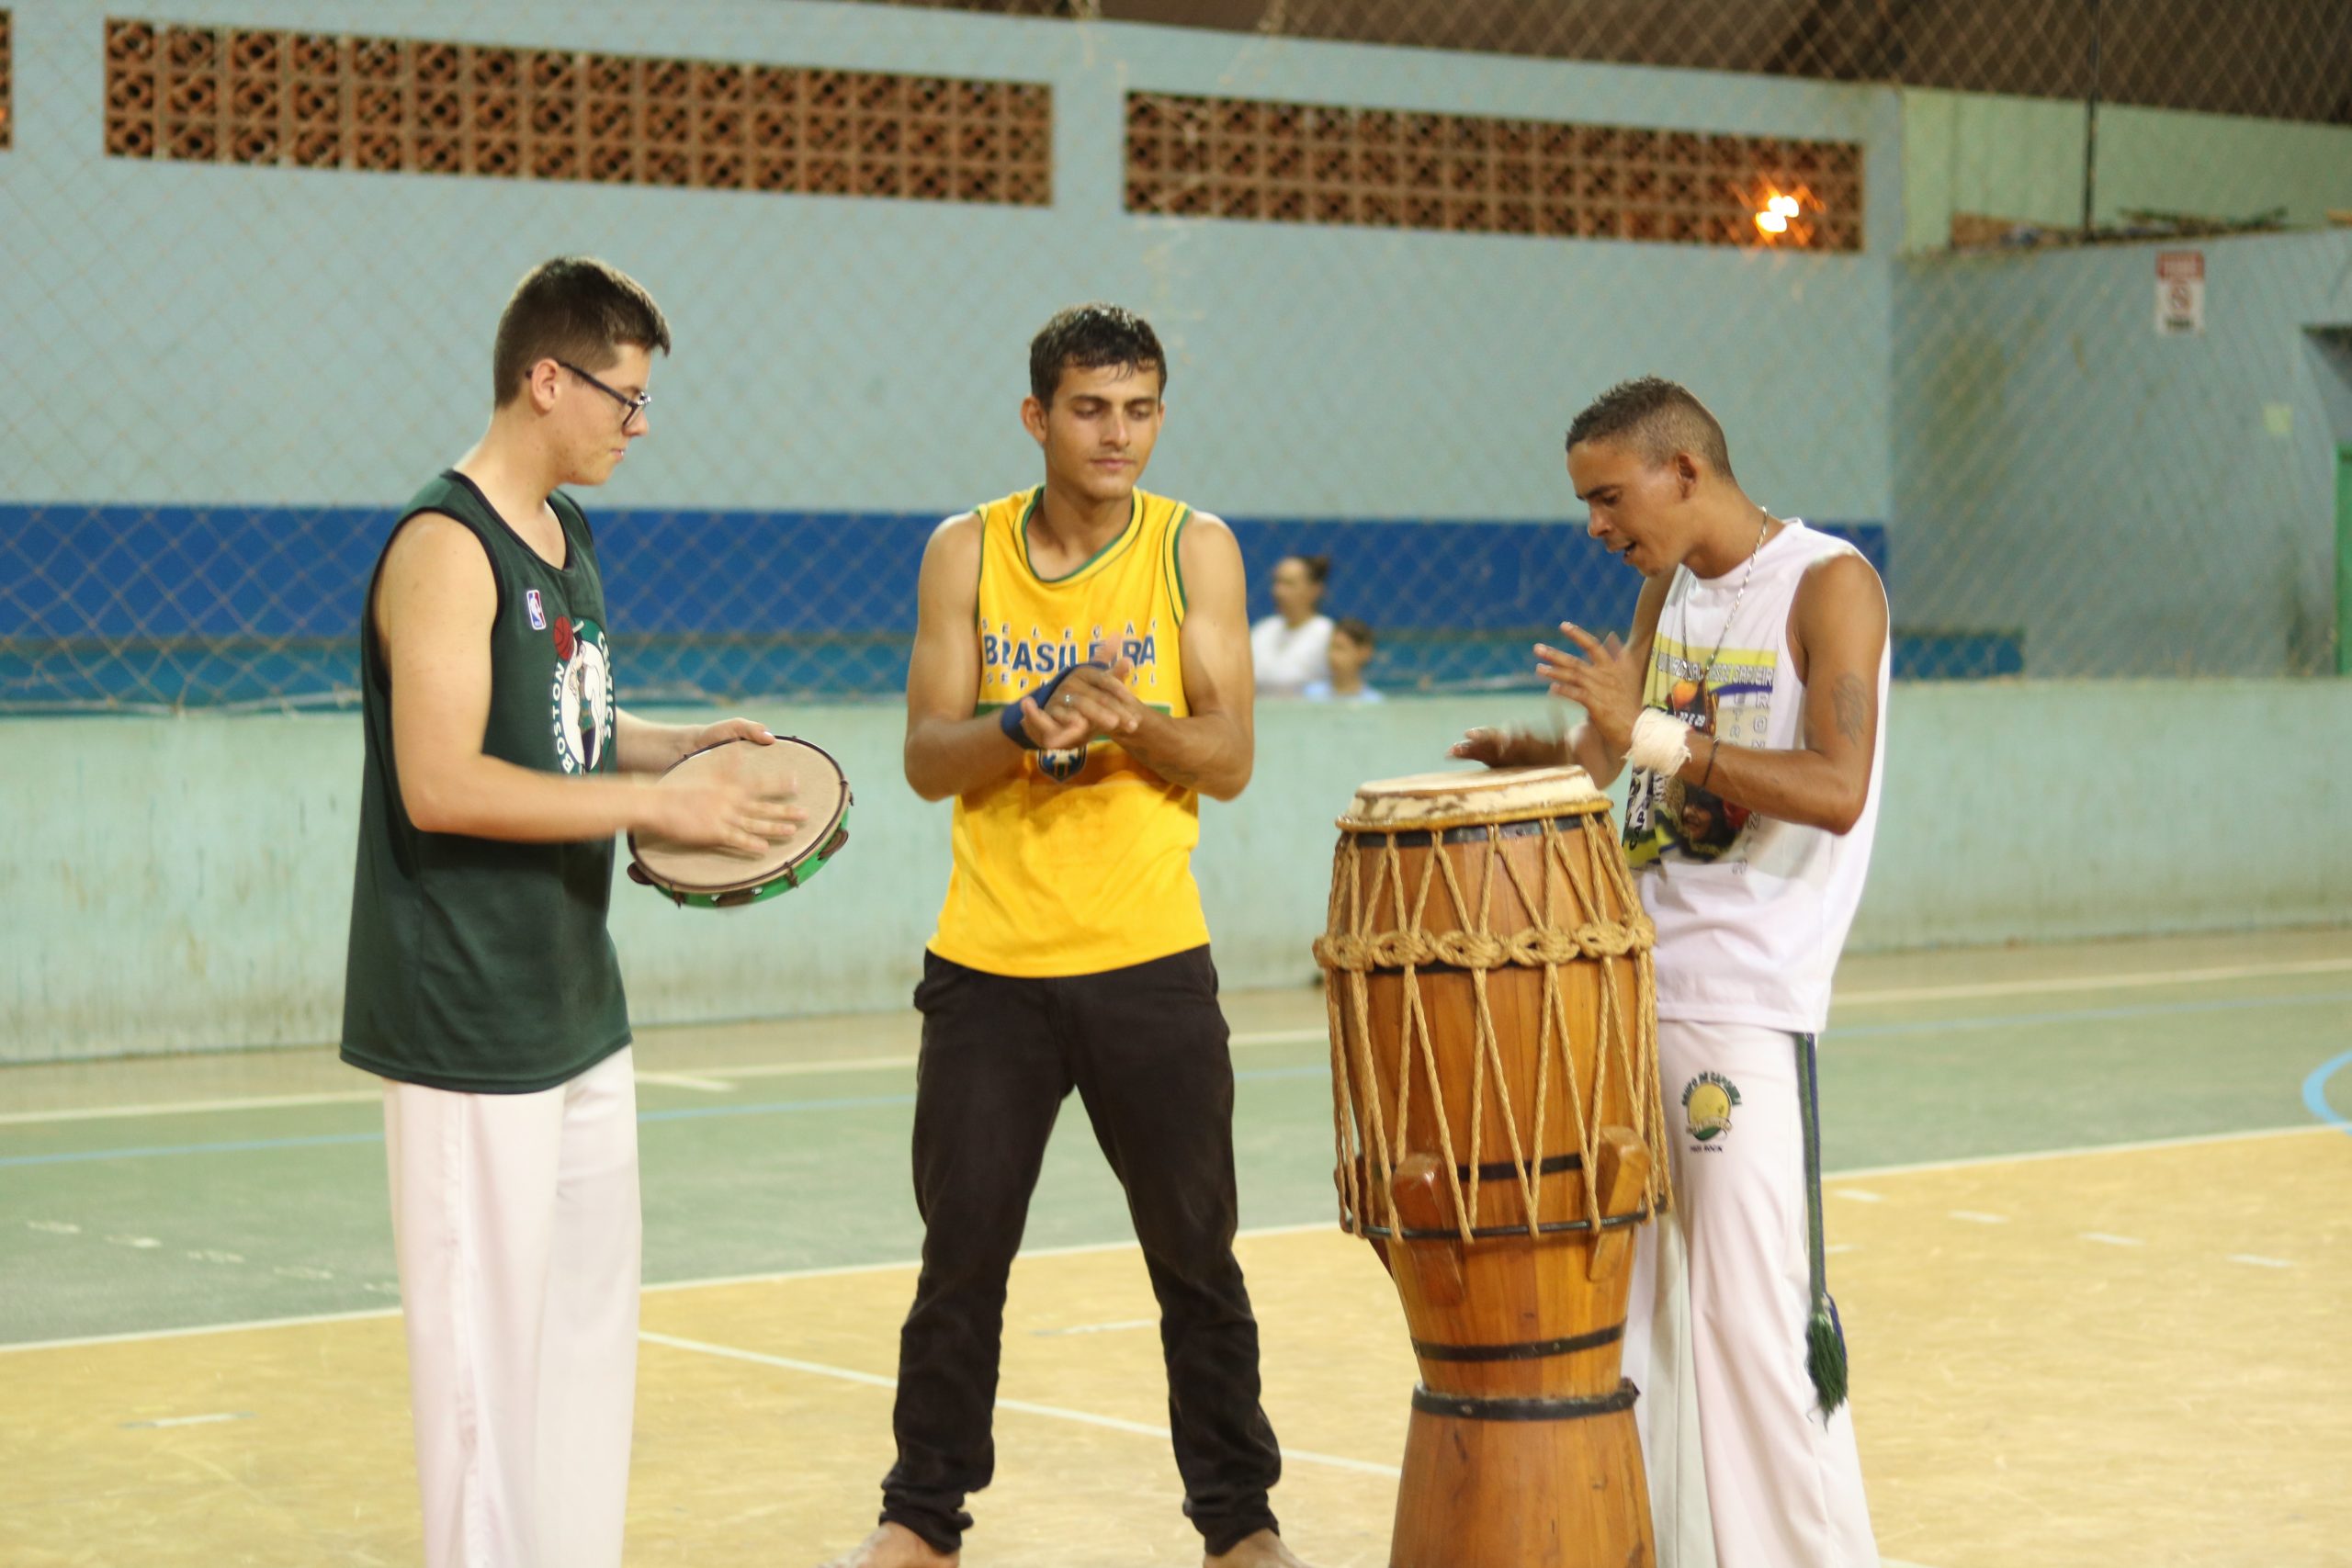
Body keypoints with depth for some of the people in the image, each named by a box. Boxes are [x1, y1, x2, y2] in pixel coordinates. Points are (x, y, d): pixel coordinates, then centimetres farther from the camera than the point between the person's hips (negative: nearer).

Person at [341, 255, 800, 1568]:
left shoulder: (568, 538, 13)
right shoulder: (448, 548, -16)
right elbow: (440, 782, -24)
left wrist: (686, 745, 9)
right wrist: (654, 805, -22)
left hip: (578, 1003, 10)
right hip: (472, 1017, -10)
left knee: (592, 1309, 14)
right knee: (489, 1326, -3)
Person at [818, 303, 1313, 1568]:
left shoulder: (1193, 549, -1)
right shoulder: (966, 553, 2)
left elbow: (1228, 761, -5)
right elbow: (927, 760, -3)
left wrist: (1132, 719, -24)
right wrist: (1026, 722, -22)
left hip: (1151, 969, -1)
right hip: (988, 970, 1)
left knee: (1197, 1260, 7)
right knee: (962, 1260, 8)